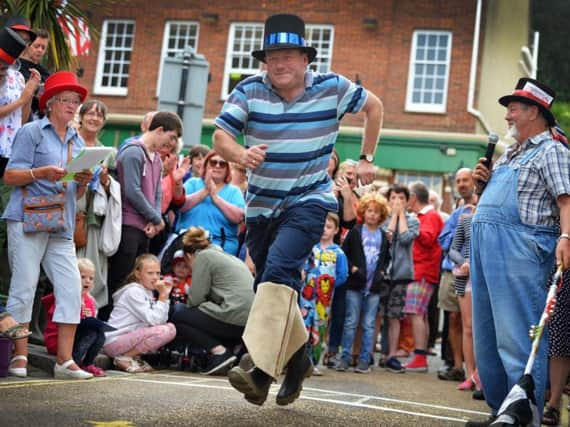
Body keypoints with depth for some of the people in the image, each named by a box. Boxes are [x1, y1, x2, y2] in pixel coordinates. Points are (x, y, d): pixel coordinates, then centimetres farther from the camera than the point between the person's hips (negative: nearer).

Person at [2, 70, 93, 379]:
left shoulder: (77, 141, 20)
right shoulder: (32, 132, 2)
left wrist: (83, 182, -1)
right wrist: (41, 173, -19)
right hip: (28, 220, -6)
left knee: (71, 288, -3)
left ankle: (65, 359, 0)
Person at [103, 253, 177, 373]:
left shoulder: (148, 292, 14)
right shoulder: (133, 291, -14)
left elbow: (160, 320, 3)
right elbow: (153, 320, -19)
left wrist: (165, 295, -2)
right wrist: (163, 296, -15)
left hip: (131, 338, 9)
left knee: (170, 326, 8)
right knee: (167, 331, -22)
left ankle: (134, 357, 5)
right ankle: (124, 358, -12)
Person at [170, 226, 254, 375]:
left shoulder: (203, 256, 3)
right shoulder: (227, 256, 27)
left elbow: (195, 299, -1)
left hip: (235, 320, -9)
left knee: (177, 315, 6)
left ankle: (219, 351, -9)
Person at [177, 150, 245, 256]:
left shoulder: (234, 191, 11)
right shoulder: (193, 183, 14)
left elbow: (238, 217, -8)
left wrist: (214, 196, -9)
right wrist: (204, 191, -8)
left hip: (222, 247, -1)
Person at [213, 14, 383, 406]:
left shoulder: (332, 87, -6)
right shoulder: (249, 90, -6)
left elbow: (373, 106, 11)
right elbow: (220, 137, -14)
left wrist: (367, 159, 9)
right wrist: (241, 155, -36)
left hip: (309, 201, -4)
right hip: (262, 204, 4)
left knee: (279, 269, -26)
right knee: (271, 287, 11)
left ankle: (262, 371, -33)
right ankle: (298, 358, 33)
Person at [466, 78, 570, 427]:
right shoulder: (509, 155, 25)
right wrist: (483, 182, 12)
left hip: (521, 249, -9)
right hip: (487, 248, 10)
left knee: (516, 336, -11)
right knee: (487, 335, 11)